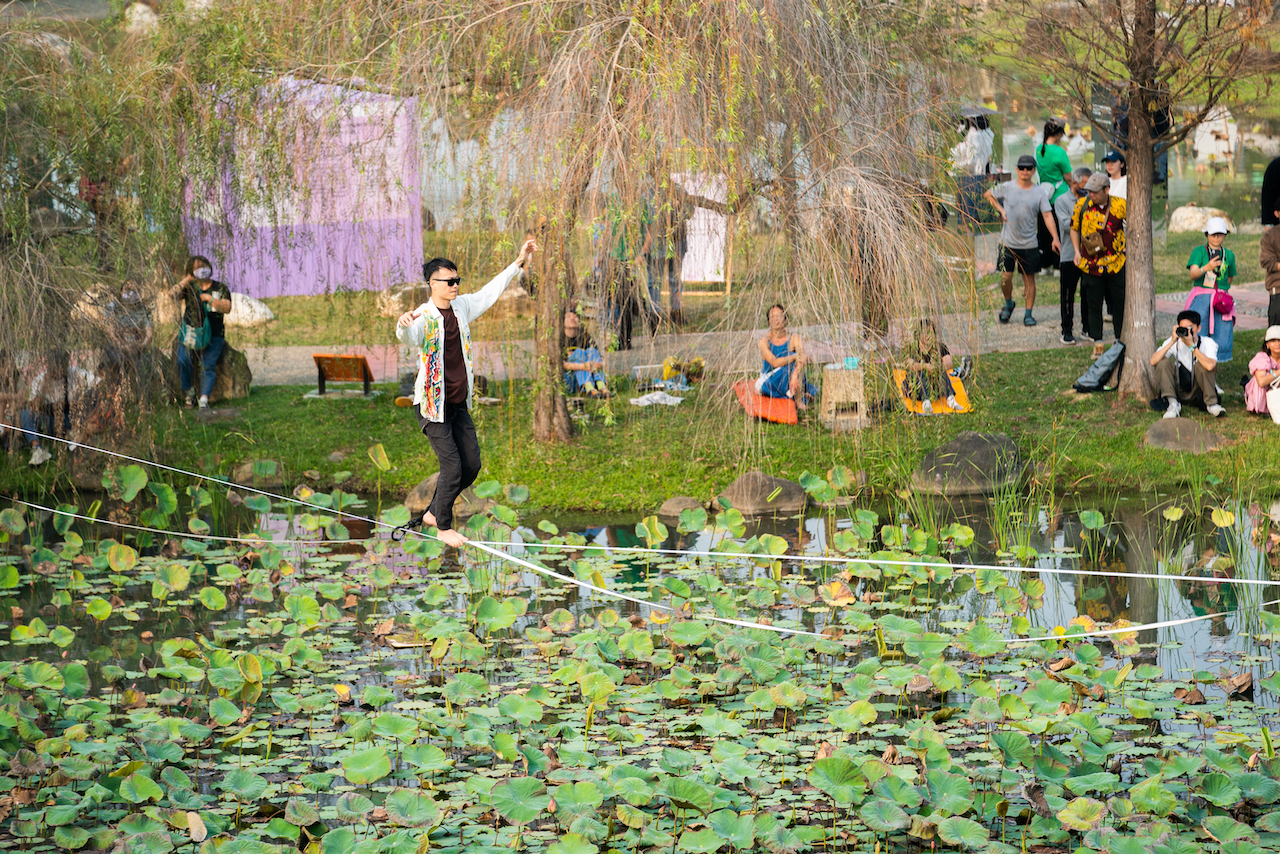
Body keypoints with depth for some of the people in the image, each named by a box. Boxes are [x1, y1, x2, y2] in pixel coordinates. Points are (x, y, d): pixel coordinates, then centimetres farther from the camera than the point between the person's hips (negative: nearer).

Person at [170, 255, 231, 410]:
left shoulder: (220, 288, 10)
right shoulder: (189, 287, 11)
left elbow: (227, 308, -4)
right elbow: (172, 294, -6)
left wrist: (209, 298, -10)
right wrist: (186, 281, -8)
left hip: (213, 336, -1)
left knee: (208, 366, -19)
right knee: (182, 361, -22)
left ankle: (204, 399, -26)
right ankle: (188, 392, -3)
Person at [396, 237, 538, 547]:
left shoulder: (462, 306, 3)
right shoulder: (423, 318, -19)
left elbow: (491, 291, 17)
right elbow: (407, 337, -40)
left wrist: (519, 262, 17)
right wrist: (403, 324, -64)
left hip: (459, 403, 7)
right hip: (432, 404, -7)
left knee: (471, 464, 8)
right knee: (452, 466, -8)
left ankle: (434, 512, 25)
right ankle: (443, 527, 10)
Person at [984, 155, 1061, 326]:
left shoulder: (1039, 193, -3)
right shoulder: (1007, 187, -2)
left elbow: (1047, 216, -8)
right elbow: (988, 195, 15)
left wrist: (1055, 238, -19)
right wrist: (1001, 210, 1)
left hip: (1029, 244, 0)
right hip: (1008, 241, 0)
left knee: (1029, 278, 3)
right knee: (1006, 277, -1)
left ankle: (1028, 314, 13)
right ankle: (1008, 303, 27)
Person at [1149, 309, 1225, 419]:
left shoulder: (1207, 343, -12)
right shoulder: (1174, 342, -6)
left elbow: (1210, 365, -34)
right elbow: (1153, 361, -20)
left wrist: (1192, 346, -31)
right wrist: (1172, 342, -26)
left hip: (1198, 392, -2)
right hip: (1179, 391, 3)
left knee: (1201, 364, -28)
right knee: (1163, 362, -19)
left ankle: (1211, 404, -23)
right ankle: (1173, 404, -23)